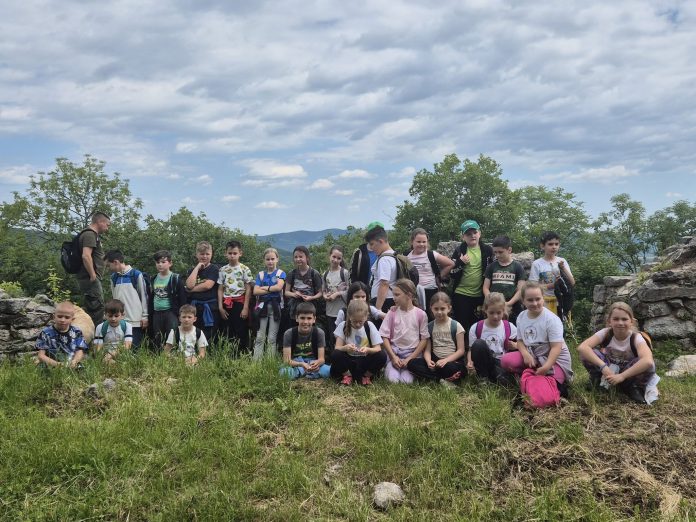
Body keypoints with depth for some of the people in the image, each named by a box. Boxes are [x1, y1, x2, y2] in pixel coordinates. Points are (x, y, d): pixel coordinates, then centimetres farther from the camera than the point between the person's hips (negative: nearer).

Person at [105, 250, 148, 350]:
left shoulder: (137, 274, -3)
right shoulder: (114, 277, 13)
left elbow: (144, 296, -1)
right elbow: (114, 298, 17)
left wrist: (145, 316, -3)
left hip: (135, 320, -5)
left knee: (134, 348, -6)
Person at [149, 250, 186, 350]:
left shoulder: (176, 279, -4)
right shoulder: (153, 279, 12)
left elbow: (182, 298, -5)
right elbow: (150, 299, 18)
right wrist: (149, 315, 15)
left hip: (171, 313, -5)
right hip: (156, 314, 5)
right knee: (157, 341, 9)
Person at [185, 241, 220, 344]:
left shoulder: (214, 269, 2)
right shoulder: (192, 270, 13)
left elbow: (208, 285, -12)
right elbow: (189, 285, -7)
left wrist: (192, 289, -5)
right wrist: (197, 267, -2)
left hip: (210, 307, -3)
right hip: (195, 307, 3)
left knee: (209, 338, -2)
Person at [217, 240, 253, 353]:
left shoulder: (244, 269, -2)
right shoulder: (223, 270, 7)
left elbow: (248, 290, -4)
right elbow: (220, 290, 8)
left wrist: (245, 308, -10)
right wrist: (220, 307, 0)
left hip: (240, 303, -3)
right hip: (227, 304, 3)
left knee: (241, 332, -2)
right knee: (227, 333, 6)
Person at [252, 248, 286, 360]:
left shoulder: (280, 273, 4)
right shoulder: (260, 274, 11)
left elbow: (279, 287, -14)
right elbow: (255, 291, -2)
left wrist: (265, 288, -4)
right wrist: (272, 289, -8)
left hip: (275, 306, -2)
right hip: (262, 306, 2)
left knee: (272, 338, 2)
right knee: (260, 337, 1)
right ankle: (256, 361, 3)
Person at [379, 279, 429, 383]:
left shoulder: (421, 314, -3)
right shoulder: (392, 312, 1)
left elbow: (424, 340, -1)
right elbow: (385, 337, 1)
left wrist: (409, 359, -9)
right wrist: (393, 356, -11)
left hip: (412, 353, -1)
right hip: (394, 351, 1)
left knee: (406, 381, -22)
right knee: (393, 379, -22)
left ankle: (410, 370, 9)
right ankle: (389, 367, 9)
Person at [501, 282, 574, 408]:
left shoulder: (552, 319, -19)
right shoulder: (521, 317, -1)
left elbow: (556, 347, -23)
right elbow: (520, 341, 5)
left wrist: (546, 366, -36)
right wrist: (526, 354, -18)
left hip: (555, 359, -6)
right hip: (531, 356, 6)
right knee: (505, 360, -19)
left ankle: (557, 380, 5)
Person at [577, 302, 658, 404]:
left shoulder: (636, 337, -23)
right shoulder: (605, 333, -19)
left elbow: (648, 361, -42)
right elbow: (582, 348, -34)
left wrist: (621, 376, -44)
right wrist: (603, 367, -43)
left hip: (629, 372, -1)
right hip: (610, 369, 1)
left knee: (647, 365, -33)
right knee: (587, 353, -26)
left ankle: (633, 388, -10)